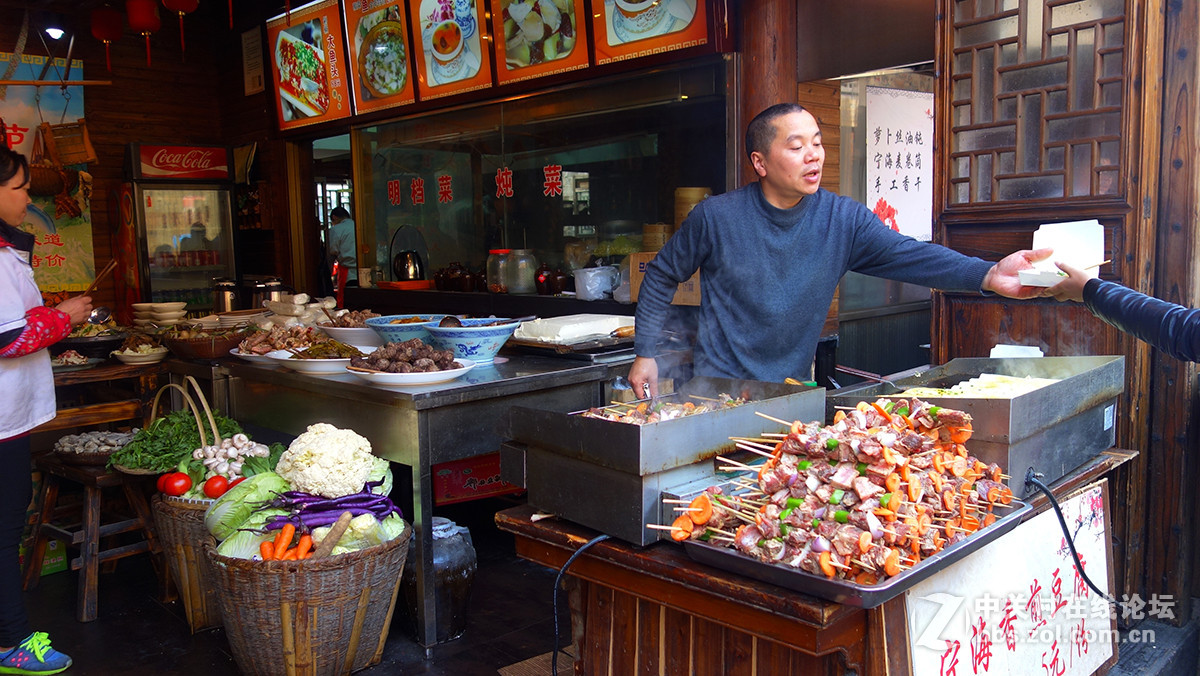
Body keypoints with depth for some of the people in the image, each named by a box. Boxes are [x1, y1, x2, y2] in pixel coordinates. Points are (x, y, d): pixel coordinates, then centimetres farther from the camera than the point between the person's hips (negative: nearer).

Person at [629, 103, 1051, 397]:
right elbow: (661, 276, 2)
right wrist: (645, 354, -1)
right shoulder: (716, 216, -11)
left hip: (792, 391, 3)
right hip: (718, 387, -2)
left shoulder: (843, 220, -6)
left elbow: (908, 255, -18)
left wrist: (988, 275, -35)